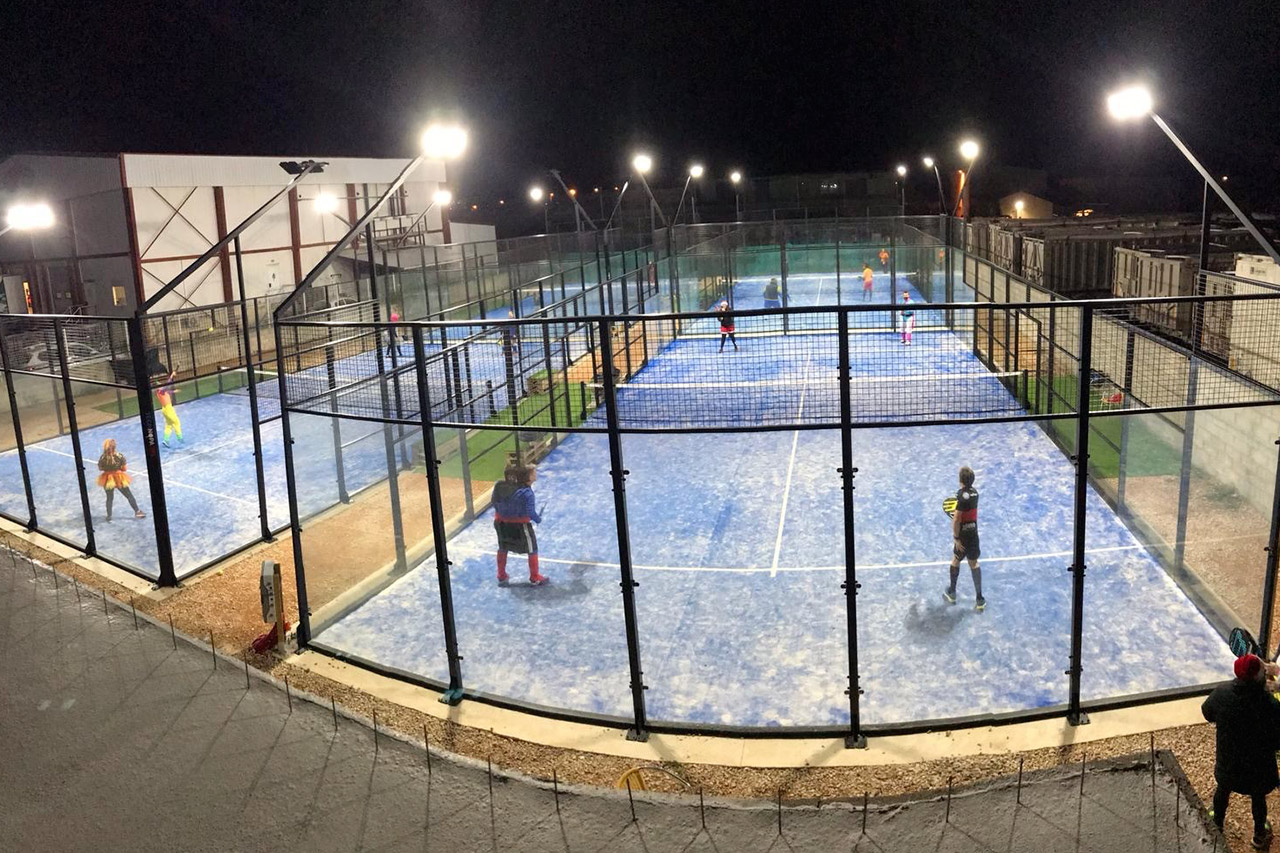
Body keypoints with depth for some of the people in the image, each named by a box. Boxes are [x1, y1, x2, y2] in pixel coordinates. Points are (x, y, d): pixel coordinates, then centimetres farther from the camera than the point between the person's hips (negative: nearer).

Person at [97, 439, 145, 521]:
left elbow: (100, 468, -2)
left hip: (108, 480, 2)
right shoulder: (120, 456, -19)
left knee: (109, 498, 20)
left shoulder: (102, 458, -16)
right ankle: (137, 512, 19)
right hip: (119, 479, -2)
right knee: (129, 495, 14)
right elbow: (124, 468, -12)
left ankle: (109, 516, 27)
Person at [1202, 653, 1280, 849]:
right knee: (1258, 798, 28)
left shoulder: (1221, 693, -25)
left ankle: (1217, 824, 55)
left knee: (1223, 790, 30)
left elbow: (1207, 713, -3)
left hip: (1228, 761, 2)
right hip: (1258, 766, -2)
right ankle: (1259, 835, 52)